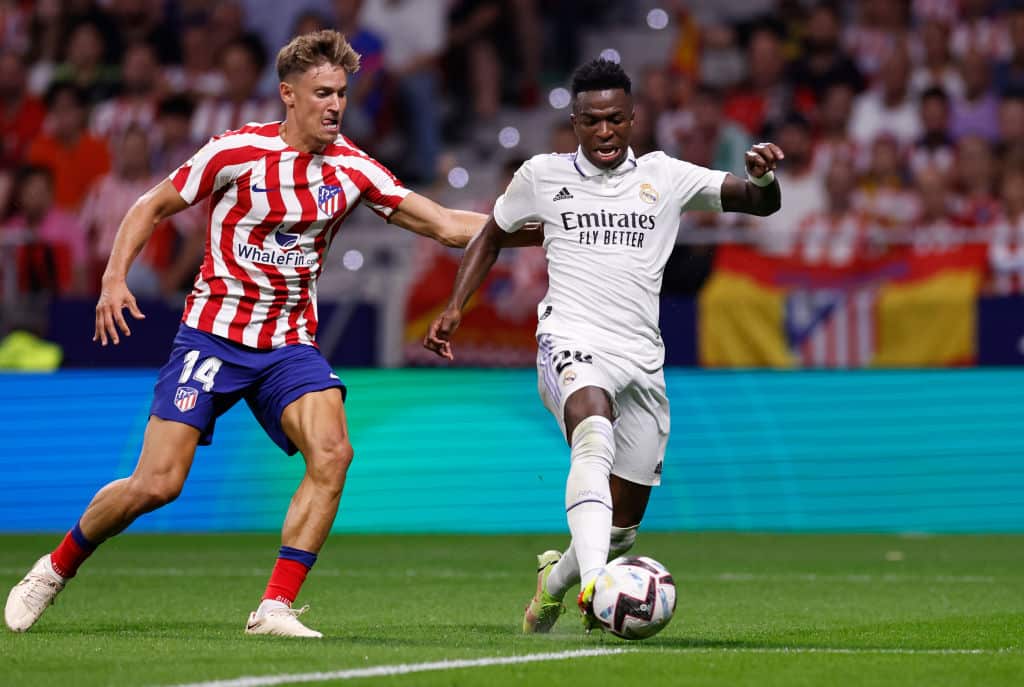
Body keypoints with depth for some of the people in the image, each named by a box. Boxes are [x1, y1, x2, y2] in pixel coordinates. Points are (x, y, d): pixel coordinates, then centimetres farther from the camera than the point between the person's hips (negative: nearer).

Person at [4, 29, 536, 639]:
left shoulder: (351, 168, 0)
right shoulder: (237, 152, -10)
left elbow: (445, 225, 0)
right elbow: (153, 207, 2)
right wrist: (115, 279, -11)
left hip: (290, 343, 3)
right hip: (214, 333, -3)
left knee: (332, 452, -23)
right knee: (157, 485, -10)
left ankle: (275, 608, -18)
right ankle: (57, 567, 16)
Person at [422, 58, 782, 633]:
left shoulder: (665, 176, 7)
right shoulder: (542, 176, 7)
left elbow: (759, 203, 2)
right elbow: (492, 235, 22)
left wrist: (763, 178, -22)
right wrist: (456, 307, 11)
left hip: (642, 360, 3)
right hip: (572, 344, -3)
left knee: (623, 525, 8)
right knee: (595, 435, -38)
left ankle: (556, 577, 41)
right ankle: (594, 584, -54)